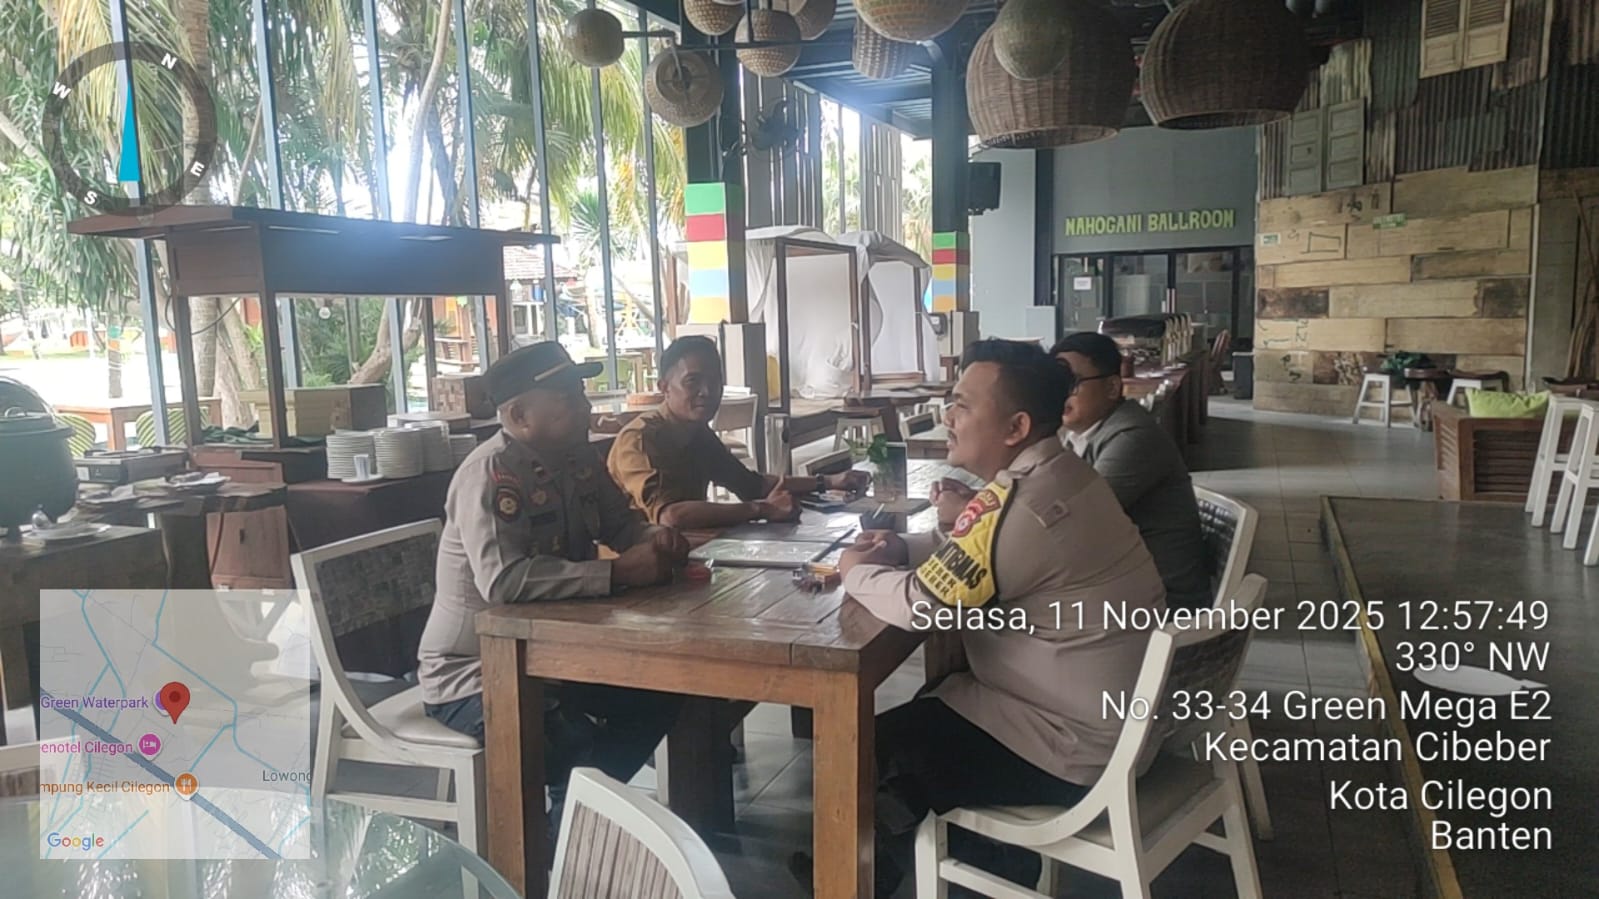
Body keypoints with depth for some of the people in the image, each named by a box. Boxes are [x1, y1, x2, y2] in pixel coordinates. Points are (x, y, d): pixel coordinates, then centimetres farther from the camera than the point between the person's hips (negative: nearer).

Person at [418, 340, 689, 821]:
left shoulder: (576, 459, 1)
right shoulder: (489, 473, -25)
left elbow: (620, 523, 15)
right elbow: (503, 580, -38)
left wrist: (654, 538, -8)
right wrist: (619, 573, -35)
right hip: (472, 676, -9)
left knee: (659, 695, 2)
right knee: (576, 746, -28)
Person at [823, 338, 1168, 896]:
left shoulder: (1016, 502, -29)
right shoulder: (1059, 474, 2)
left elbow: (920, 606, -26)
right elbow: (979, 552, 16)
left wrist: (858, 572, -7)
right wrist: (900, 549, 2)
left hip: (1076, 749, -10)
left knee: (871, 752, 0)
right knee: (927, 709, 25)